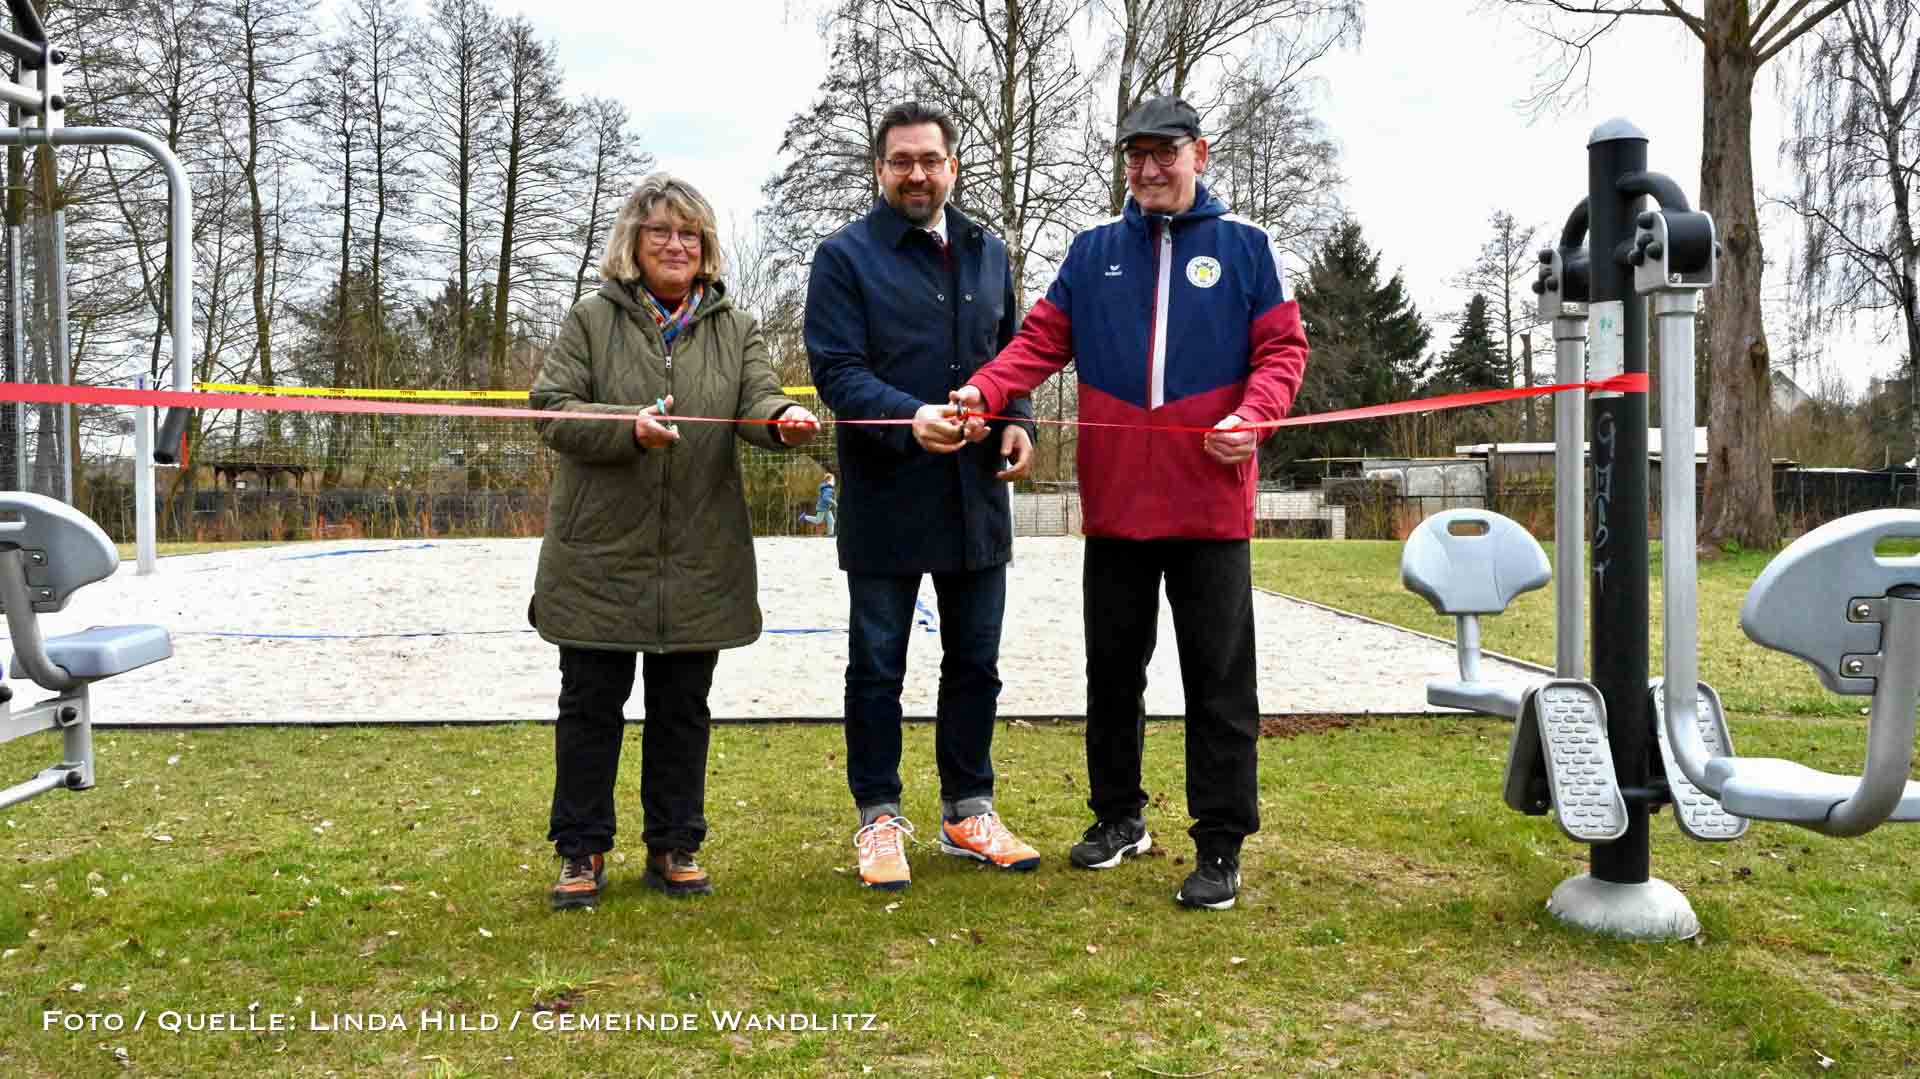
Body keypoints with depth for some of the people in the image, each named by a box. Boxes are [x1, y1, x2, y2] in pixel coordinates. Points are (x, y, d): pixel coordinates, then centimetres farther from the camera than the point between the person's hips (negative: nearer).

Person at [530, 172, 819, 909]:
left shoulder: (734, 328, 10)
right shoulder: (591, 321, 3)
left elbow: (757, 401, -4)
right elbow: (551, 410, -6)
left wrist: (784, 420, -29)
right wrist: (629, 430, -23)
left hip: (699, 561, 2)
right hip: (601, 554, -2)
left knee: (683, 708, 10)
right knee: (591, 704, 6)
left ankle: (673, 848, 24)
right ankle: (582, 854, 19)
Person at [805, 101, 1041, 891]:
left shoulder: (987, 253, 13)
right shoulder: (845, 256, -3)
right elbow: (837, 370, -12)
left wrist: (1017, 423, 1)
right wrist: (911, 421, -28)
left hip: (977, 498, 5)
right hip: (886, 501, -5)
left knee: (974, 664, 13)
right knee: (877, 668, 6)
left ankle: (967, 812, 27)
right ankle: (880, 820, 20)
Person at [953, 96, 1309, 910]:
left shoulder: (1244, 247, 5)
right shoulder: (1092, 253, 10)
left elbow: (1282, 348, 1)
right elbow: (1041, 341, 4)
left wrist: (1252, 415, -18)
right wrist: (983, 391, -14)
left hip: (1211, 504, -2)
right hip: (1115, 504, 3)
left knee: (1219, 679, 2)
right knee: (1113, 669, 13)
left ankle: (1220, 842, 12)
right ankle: (1118, 816, 29)